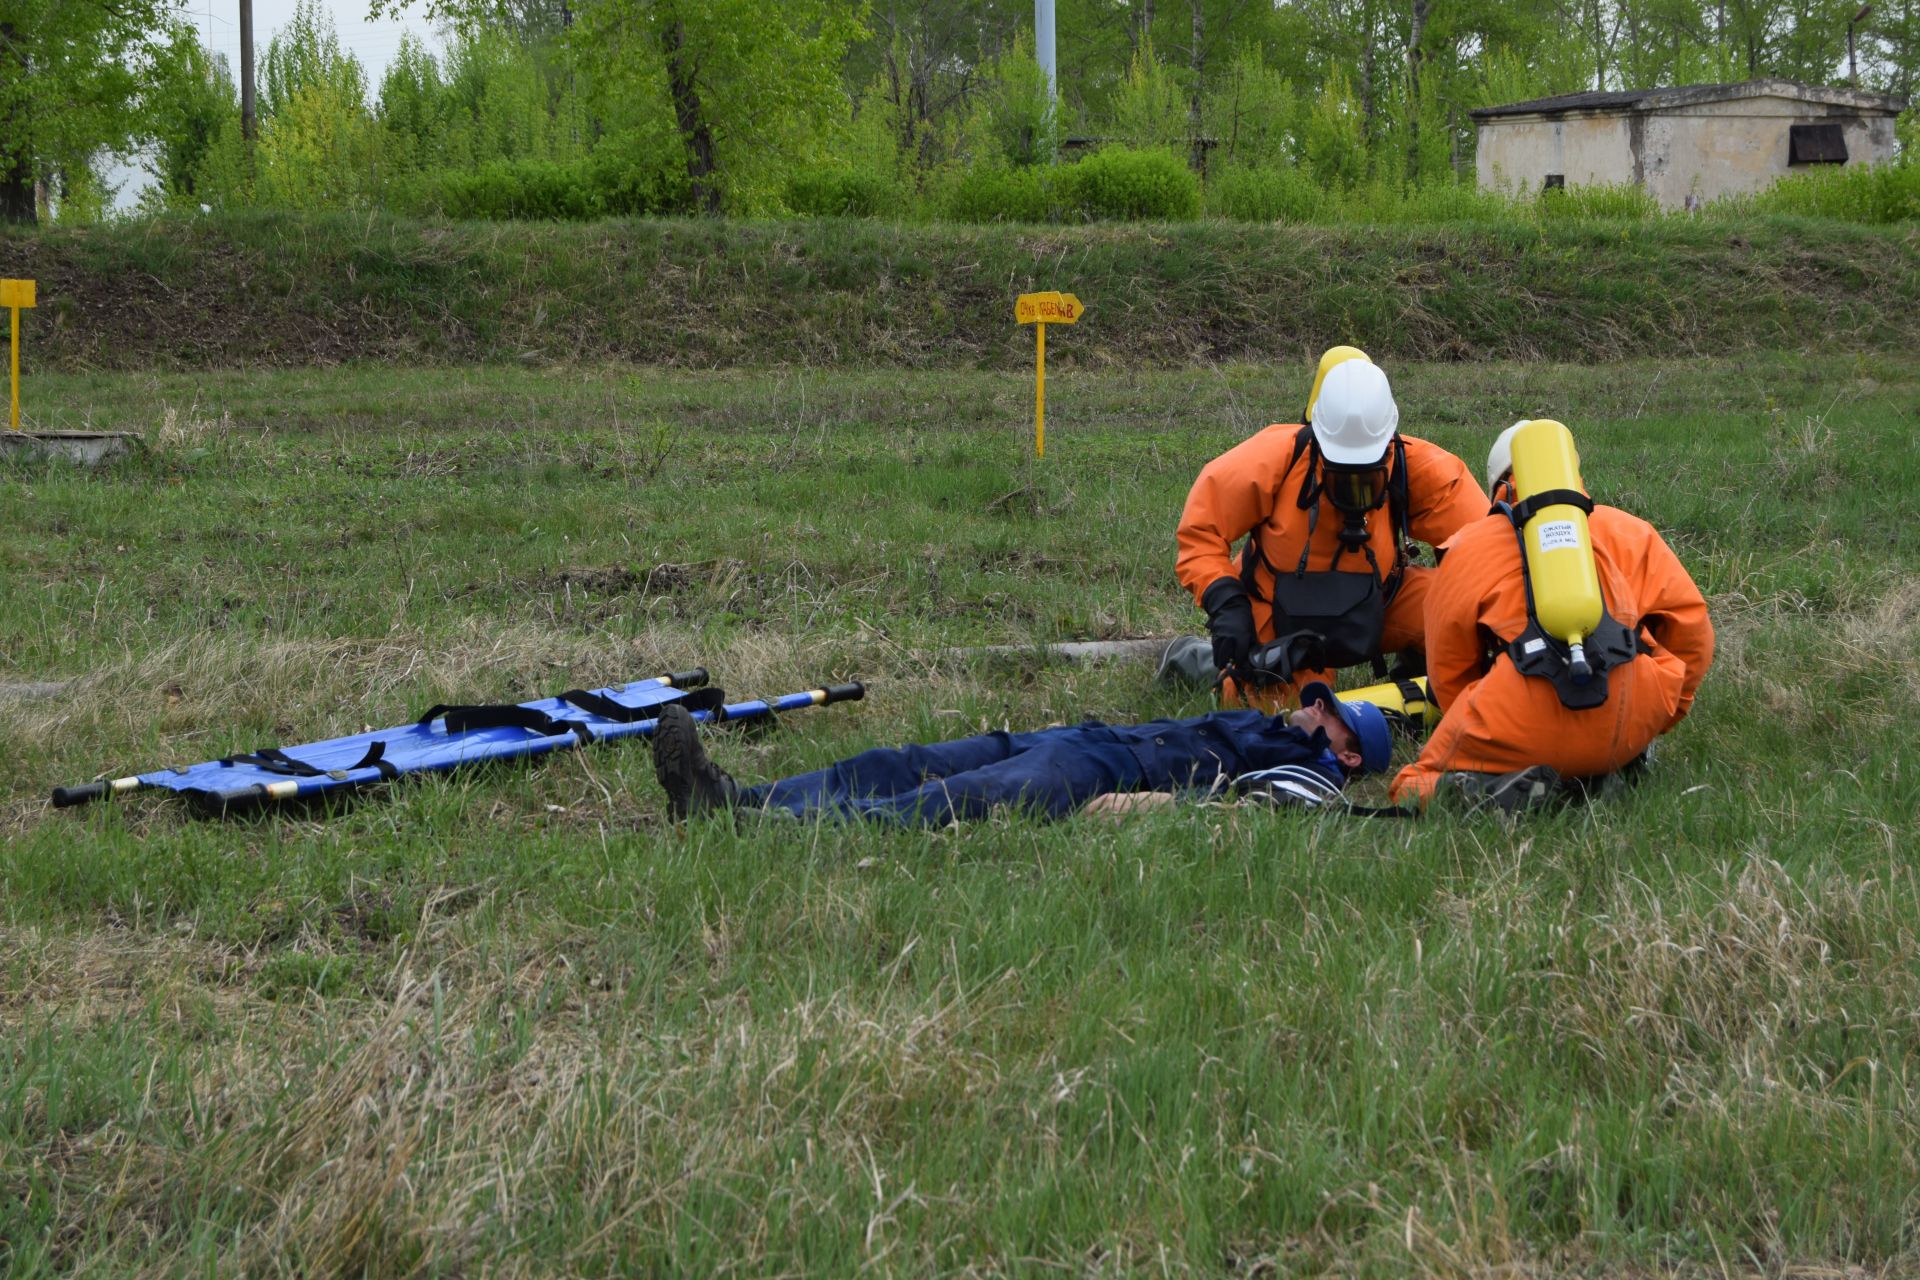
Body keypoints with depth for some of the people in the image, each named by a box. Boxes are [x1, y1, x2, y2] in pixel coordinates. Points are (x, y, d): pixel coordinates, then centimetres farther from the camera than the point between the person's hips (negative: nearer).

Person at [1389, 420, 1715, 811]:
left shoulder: (1467, 547, 19)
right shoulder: (1628, 531, 22)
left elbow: (1447, 674, 21)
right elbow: (1690, 625, 18)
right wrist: (1658, 719, 28)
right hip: (1629, 727, 3)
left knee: (1414, 791, 17)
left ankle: (1490, 785, -15)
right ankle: (1618, 767, 11)